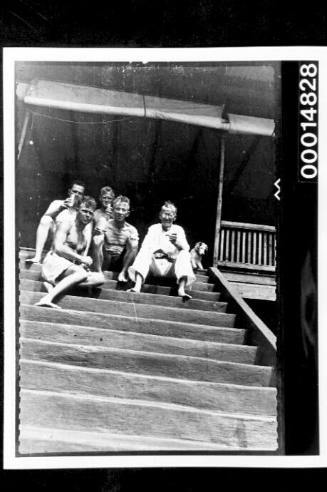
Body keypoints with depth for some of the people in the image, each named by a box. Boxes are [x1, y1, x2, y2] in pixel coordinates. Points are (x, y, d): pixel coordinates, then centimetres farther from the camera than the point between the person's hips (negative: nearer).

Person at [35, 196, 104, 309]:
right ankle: (47, 298, -44)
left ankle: (52, 284, -24)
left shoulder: (85, 234, 23)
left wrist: (84, 263, -4)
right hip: (55, 261, -7)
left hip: (71, 266, 7)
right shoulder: (66, 225, 1)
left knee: (100, 278, -17)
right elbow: (58, 248, -13)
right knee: (82, 273, -35)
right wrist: (81, 258, -13)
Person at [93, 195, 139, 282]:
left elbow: (133, 249, -19)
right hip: (104, 261, -1)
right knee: (97, 241, -26)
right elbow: (97, 245, -25)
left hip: (120, 262, 2)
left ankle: (123, 273, -17)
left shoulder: (131, 230, -5)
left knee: (133, 246, -23)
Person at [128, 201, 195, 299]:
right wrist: (157, 249, -23)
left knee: (185, 254, -25)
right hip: (155, 265, 0)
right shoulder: (153, 228, 12)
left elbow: (186, 248, -6)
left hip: (171, 267, 0)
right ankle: (137, 286, -43)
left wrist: (176, 242, -29)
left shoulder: (178, 229, 11)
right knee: (145, 252, -25)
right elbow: (145, 246, -3)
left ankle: (181, 289, -42)